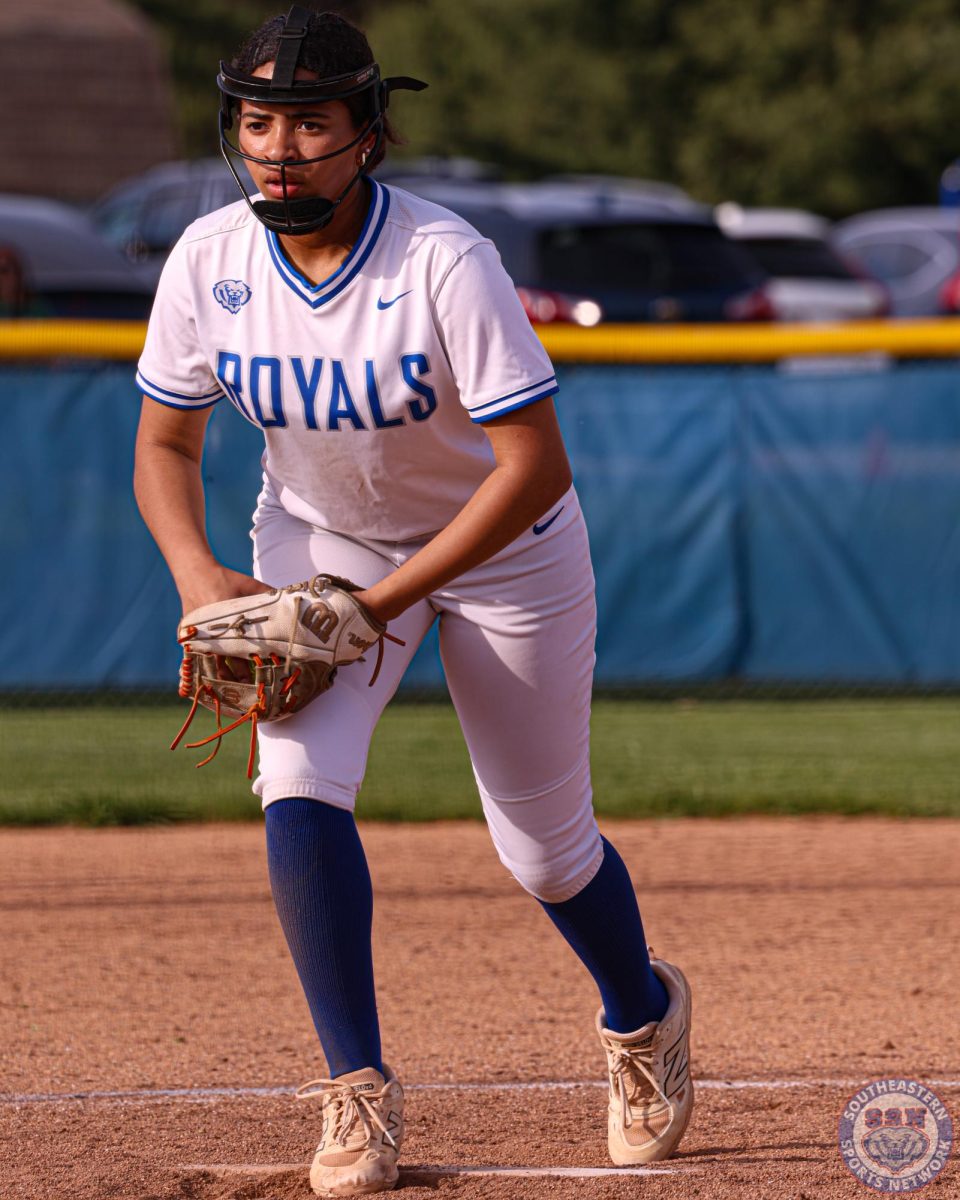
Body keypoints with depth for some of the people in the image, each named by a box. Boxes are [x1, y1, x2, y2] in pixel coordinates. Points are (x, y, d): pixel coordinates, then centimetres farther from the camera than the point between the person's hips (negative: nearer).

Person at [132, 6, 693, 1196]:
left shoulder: (445, 262, -31)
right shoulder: (209, 263, -18)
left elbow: (533, 467, -31)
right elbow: (165, 444, -5)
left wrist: (377, 603, -32)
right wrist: (199, 574, -24)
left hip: (500, 543, -3)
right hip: (319, 535, 3)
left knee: (544, 849, 6)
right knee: (298, 793, -19)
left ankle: (641, 1011, 38)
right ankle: (359, 1095, -8)